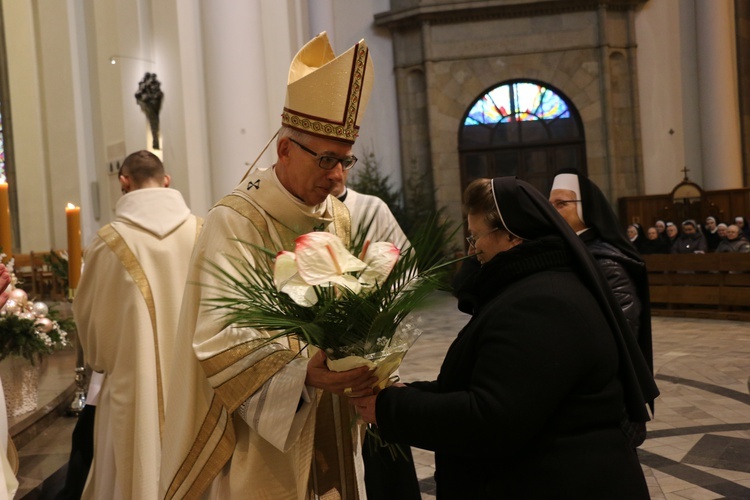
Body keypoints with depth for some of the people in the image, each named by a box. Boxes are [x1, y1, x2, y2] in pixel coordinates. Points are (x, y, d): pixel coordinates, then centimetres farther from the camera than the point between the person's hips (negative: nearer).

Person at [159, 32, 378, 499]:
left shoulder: (340, 218, 6)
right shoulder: (236, 222, -15)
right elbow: (219, 337, -21)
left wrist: (362, 368, -10)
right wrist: (302, 370, -34)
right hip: (261, 437, -6)